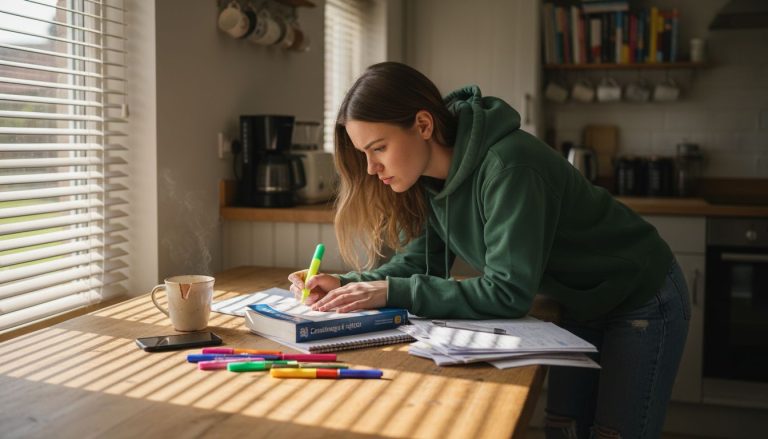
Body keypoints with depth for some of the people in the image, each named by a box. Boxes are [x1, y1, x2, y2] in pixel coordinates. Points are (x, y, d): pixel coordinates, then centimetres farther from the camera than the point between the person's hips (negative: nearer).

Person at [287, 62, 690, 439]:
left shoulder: (507, 166, -35)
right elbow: (419, 262, -3)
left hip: (643, 301, -7)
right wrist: (347, 285, -19)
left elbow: (508, 292, -35)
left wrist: (393, 293, -35)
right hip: (582, 307, 7)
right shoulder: (430, 177, -10)